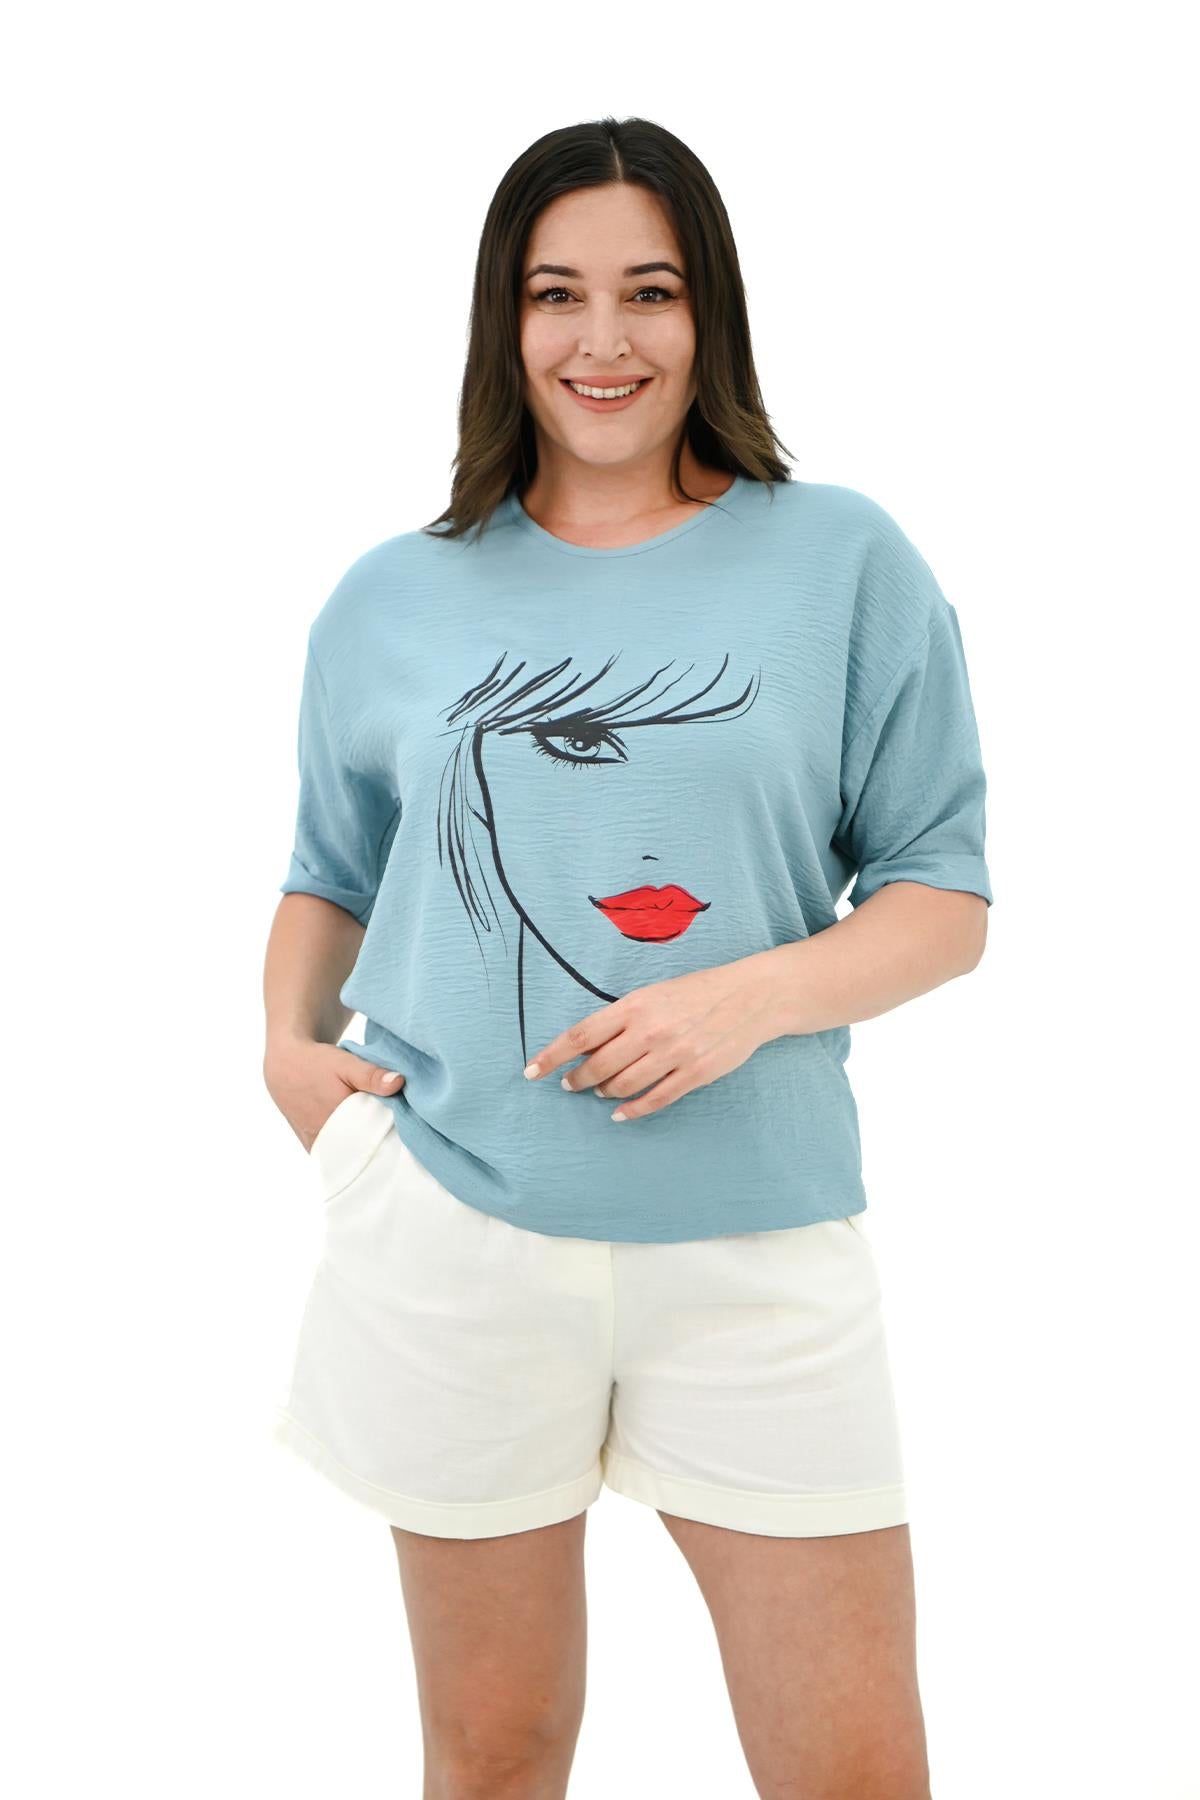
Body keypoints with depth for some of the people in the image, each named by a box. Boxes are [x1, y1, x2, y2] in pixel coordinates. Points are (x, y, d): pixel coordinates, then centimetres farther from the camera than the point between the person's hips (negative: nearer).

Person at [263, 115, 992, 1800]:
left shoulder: (843, 560, 1)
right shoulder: (395, 601, 8)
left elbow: (946, 897, 2)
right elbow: (330, 877, 21)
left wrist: (753, 995, -15)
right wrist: (289, 1045, 2)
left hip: (758, 1240, -1)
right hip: (459, 1227, 2)